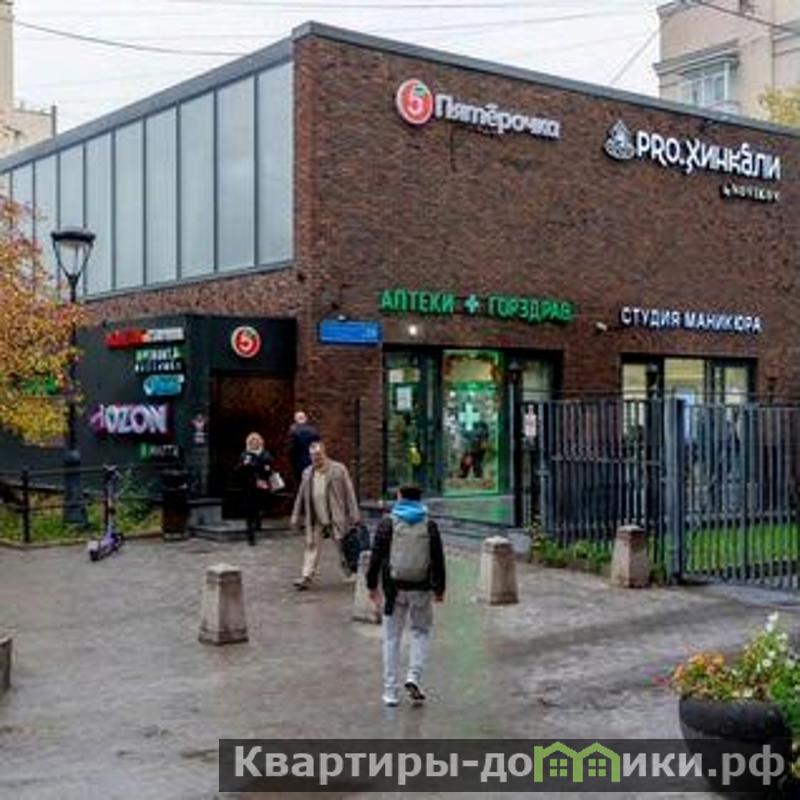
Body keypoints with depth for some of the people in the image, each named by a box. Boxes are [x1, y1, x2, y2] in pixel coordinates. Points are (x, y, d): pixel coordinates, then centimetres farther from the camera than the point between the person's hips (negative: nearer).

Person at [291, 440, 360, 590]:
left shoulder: (339, 470, -7)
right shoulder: (307, 473, 6)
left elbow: (349, 493, -7)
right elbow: (301, 497, 12)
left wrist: (354, 516, -10)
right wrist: (296, 518, 11)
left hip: (336, 518, -3)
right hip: (315, 520, 3)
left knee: (343, 547, 6)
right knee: (312, 546, 1)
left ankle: (351, 574, 23)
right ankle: (306, 577, 3)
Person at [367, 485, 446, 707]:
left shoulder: (388, 523, -3)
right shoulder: (429, 525, 1)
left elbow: (377, 556, -4)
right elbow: (438, 560, 3)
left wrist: (372, 585, 4)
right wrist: (439, 588, 12)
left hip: (394, 588, -1)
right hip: (421, 589, 1)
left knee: (391, 637, 8)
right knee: (421, 631, 19)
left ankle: (390, 691, 8)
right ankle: (414, 676, 1)